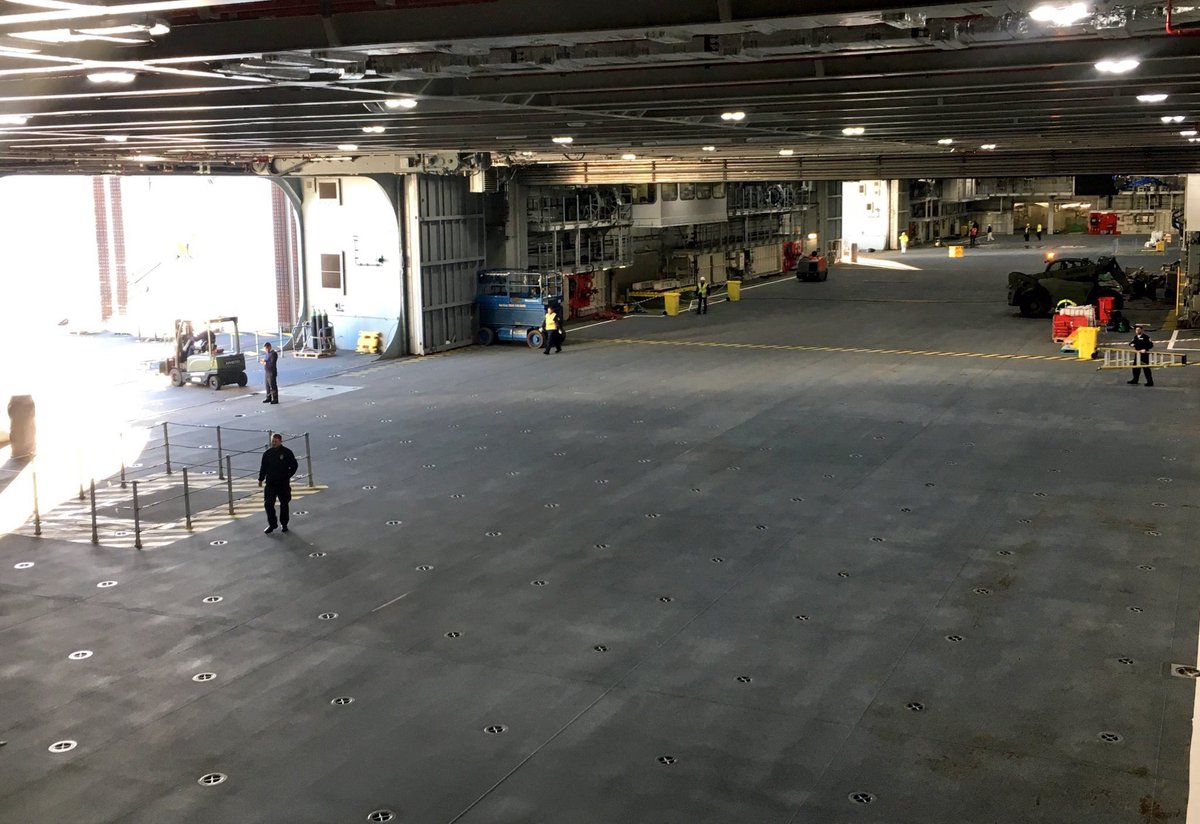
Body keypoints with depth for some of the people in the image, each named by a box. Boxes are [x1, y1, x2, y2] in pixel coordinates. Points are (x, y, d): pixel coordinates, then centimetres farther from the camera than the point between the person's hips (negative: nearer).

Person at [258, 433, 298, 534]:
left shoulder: (287, 452, -5)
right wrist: (260, 479, 3)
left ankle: (284, 524, 23)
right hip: (270, 484, 2)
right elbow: (263, 467, 10)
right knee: (268, 504, -5)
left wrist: (287, 476, -5)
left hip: (283, 484, -2)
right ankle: (272, 524, 9)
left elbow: (294, 466, 0)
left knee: (284, 504, 9)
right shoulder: (267, 453, 3)